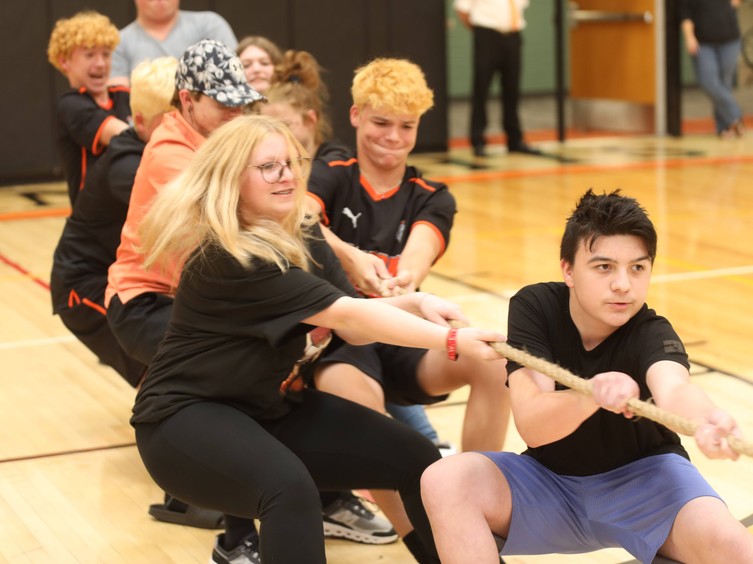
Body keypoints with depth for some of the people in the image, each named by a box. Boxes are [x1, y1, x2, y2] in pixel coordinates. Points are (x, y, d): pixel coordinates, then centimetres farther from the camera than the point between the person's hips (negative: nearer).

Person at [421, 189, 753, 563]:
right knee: (444, 481, -25)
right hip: (550, 480, 2)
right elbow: (531, 425, -28)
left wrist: (707, 421, -70)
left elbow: (672, 385, -45)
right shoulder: (534, 307, -16)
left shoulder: (651, 334, -21)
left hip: (643, 479, -2)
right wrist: (591, 394, -51)